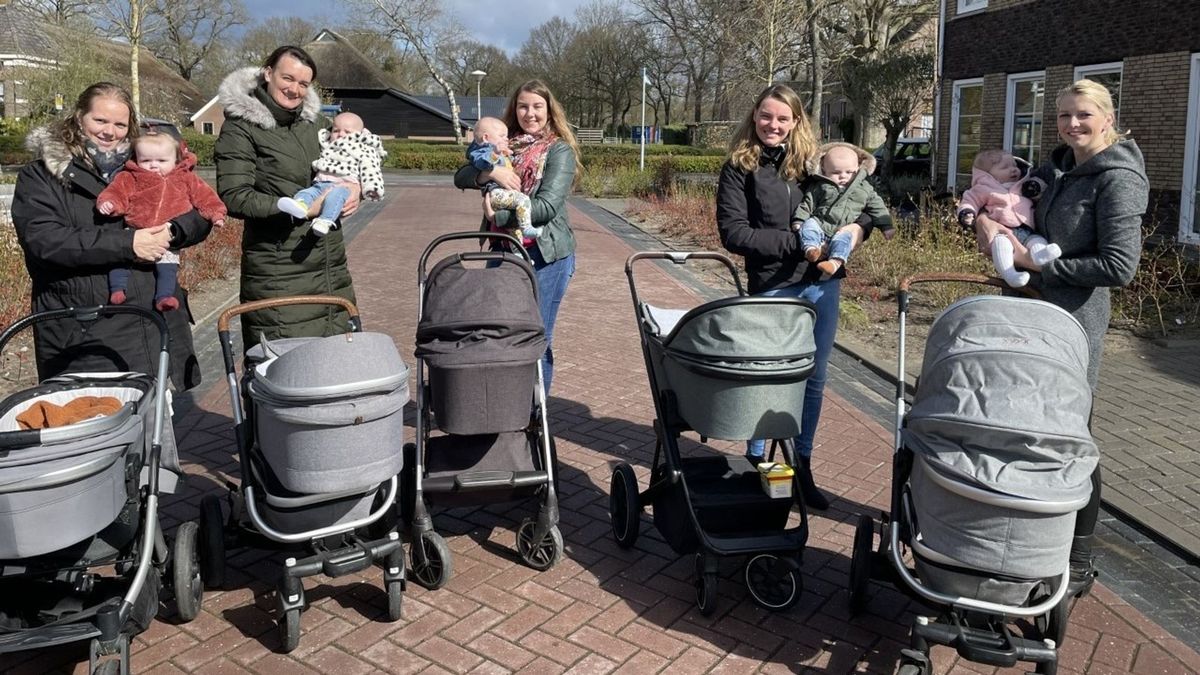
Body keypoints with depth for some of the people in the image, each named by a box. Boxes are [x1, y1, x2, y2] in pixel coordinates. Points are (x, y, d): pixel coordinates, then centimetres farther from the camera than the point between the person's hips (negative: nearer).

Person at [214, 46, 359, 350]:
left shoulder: (314, 120, 16)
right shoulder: (241, 127, -3)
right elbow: (233, 197, -12)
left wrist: (355, 186, 1)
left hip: (332, 266, 6)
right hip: (279, 276, -6)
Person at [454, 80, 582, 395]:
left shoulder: (560, 151, -3)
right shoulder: (503, 147, 13)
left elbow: (547, 206, -15)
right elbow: (460, 178, 4)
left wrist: (498, 217, -15)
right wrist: (490, 172, -15)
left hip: (545, 254, -5)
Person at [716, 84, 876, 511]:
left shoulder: (813, 161, 8)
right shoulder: (739, 168, -3)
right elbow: (733, 232, -13)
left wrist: (859, 227, -6)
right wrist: (795, 242, -18)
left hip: (823, 284, 4)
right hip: (774, 287, -4)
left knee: (814, 377, 12)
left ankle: (802, 464, 27)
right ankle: (758, 461, 25)